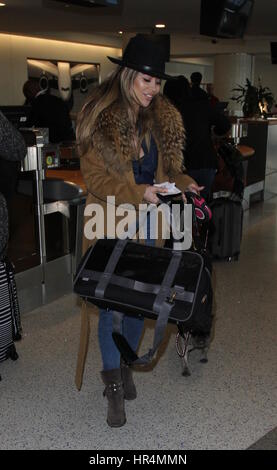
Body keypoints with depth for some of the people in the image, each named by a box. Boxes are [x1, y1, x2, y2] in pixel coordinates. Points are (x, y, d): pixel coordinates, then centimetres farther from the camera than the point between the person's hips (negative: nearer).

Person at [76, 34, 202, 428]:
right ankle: (114, 385, 19)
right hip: (110, 223, -4)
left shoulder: (164, 117, 2)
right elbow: (94, 177, -12)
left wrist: (183, 183, -9)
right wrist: (138, 192, -25)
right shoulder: (98, 117, -12)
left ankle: (125, 365, 36)